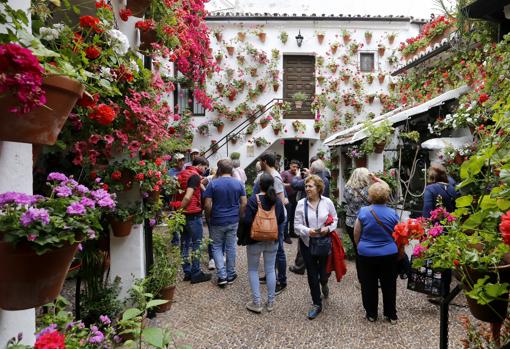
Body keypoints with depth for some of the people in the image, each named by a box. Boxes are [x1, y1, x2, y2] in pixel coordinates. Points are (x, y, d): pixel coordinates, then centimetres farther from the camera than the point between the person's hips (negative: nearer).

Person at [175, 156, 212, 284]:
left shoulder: (182, 174, 12)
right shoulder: (195, 176, -14)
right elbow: (188, 197, -22)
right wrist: (179, 210, -14)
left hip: (183, 214, 8)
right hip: (193, 214, -8)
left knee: (185, 243, 14)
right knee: (196, 244, 2)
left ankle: (187, 272, 22)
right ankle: (196, 274, 10)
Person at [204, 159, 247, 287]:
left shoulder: (213, 184, -10)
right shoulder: (238, 184, -1)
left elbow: (207, 205, -12)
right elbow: (244, 203, -1)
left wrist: (209, 217, 4)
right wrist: (239, 216, 10)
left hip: (217, 221, -2)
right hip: (233, 221, 3)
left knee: (217, 248, 12)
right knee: (231, 247, 13)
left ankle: (222, 276, 5)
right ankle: (230, 275, 23)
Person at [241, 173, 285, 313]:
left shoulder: (253, 199, -18)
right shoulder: (277, 200, -3)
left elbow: (247, 221, -20)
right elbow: (282, 219, 6)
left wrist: (243, 238, -5)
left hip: (255, 240, -4)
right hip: (273, 240, 4)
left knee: (253, 270, 10)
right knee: (270, 270, 14)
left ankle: (256, 303, 12)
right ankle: (271, 302, 23)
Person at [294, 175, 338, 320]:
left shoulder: (327, 202, -5)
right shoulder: (301, 203, -7)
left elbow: (335, 220, 4)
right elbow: (297, 225, -5)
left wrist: (328, 228, -15)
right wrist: (307, 231, -23)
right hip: (307, 243, 0)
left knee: (324, 272, 9)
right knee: (312, 274, 7)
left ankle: (324, 284, 49)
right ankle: (316, 304, 25)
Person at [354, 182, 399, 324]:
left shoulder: (363, 212, -14)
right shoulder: (392, 213, -9)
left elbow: (356, 234, -6)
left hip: (366, 254, -1)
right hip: (389, 254, 2)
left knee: (369, 285, 14)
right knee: (389, 285, 17)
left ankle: (371, 314, 27)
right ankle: (391, 315, 29)